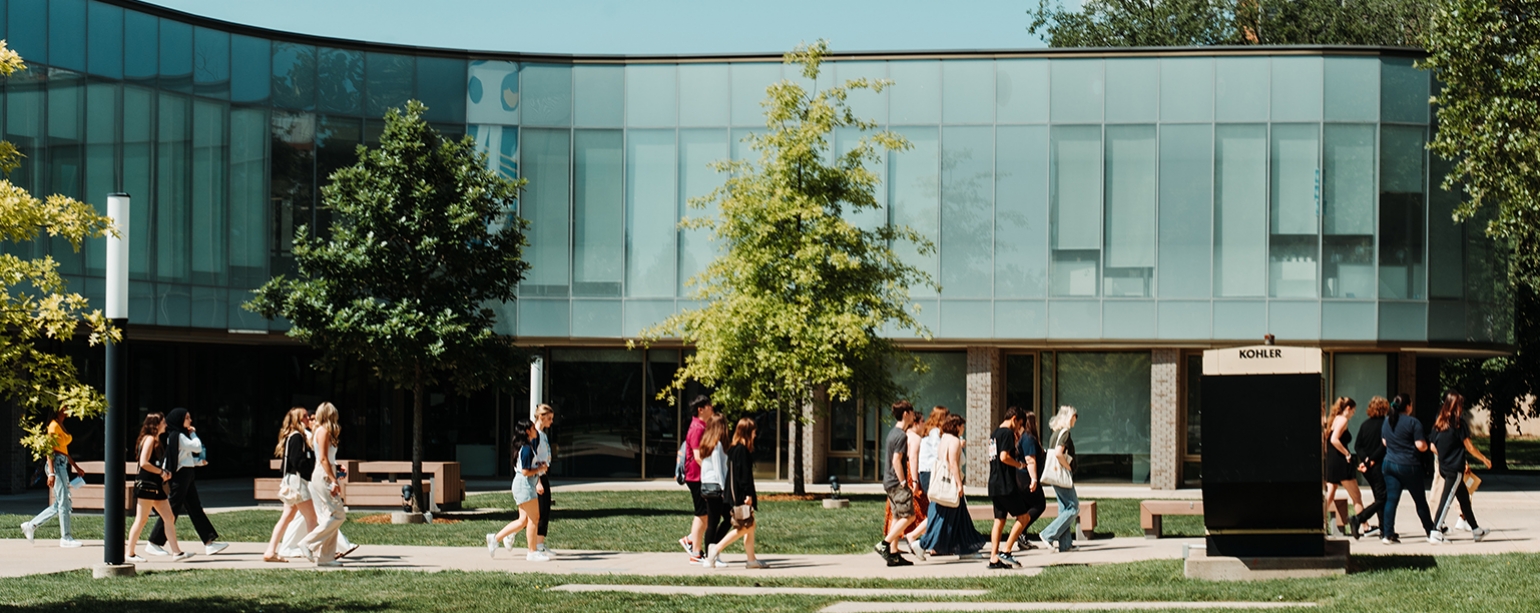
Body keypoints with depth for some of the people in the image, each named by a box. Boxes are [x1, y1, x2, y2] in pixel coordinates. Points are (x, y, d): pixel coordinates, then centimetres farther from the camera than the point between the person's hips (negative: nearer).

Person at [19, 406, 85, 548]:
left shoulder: (61, 426, 19)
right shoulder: (54, 425, -10)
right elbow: (50, 450, -16)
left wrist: (76, 467, 26)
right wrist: (51, 473, -22)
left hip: (63, 464, 10)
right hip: (56, 464, -10)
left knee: (60, 504, 10)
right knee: (63, 502, -6)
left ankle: (31, 525, 16)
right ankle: (66, 538, -2)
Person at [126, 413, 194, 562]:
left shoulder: (156, 440, 18)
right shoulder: (149, 439, -10)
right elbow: (144, 463, -21)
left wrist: (164, 473, 8)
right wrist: (161, 472, -13)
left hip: (156, 486, 10)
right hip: (147, 484, -10)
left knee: (170, 518, 5)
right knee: (141, 519, -4)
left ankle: (176, 552, 3)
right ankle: (130, 554, 2)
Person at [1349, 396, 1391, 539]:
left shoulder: (1365, 424, 7)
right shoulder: (1385, 424, -9)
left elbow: (1357, 446, 1)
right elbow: (1384, 445, -17)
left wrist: (1365, 458, -8)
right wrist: (1371, 460, -11)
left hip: (1366, 467, 6)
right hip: (1379, 466, -6)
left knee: (1379, 496, 16)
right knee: (1382, 498, -4)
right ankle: (1358, 519, -21)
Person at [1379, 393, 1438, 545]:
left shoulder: (1387, 421, 7)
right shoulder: (1413, 422, -13)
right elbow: (1421, 446, -15)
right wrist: (1426, 445, 6)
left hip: (1390, 464, 5)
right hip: (1409, 466, -5)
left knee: (1391, 500, 5)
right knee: (1420, 501, 6)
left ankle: (1387, 534, 0)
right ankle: (1432, 532, 13)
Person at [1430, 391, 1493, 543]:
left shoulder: (1439, 424, 7)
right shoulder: (1458, 423, -12)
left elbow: (1433, 447, 9)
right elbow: (1469, 446, -9)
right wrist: (1484, 459, 3)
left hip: (1444, 466, 7)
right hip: (1456, 468, -7)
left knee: (1464, 496, 18)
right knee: (1447, 498, -7)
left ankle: (1476, 530, 27)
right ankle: (1436, 531, -13)